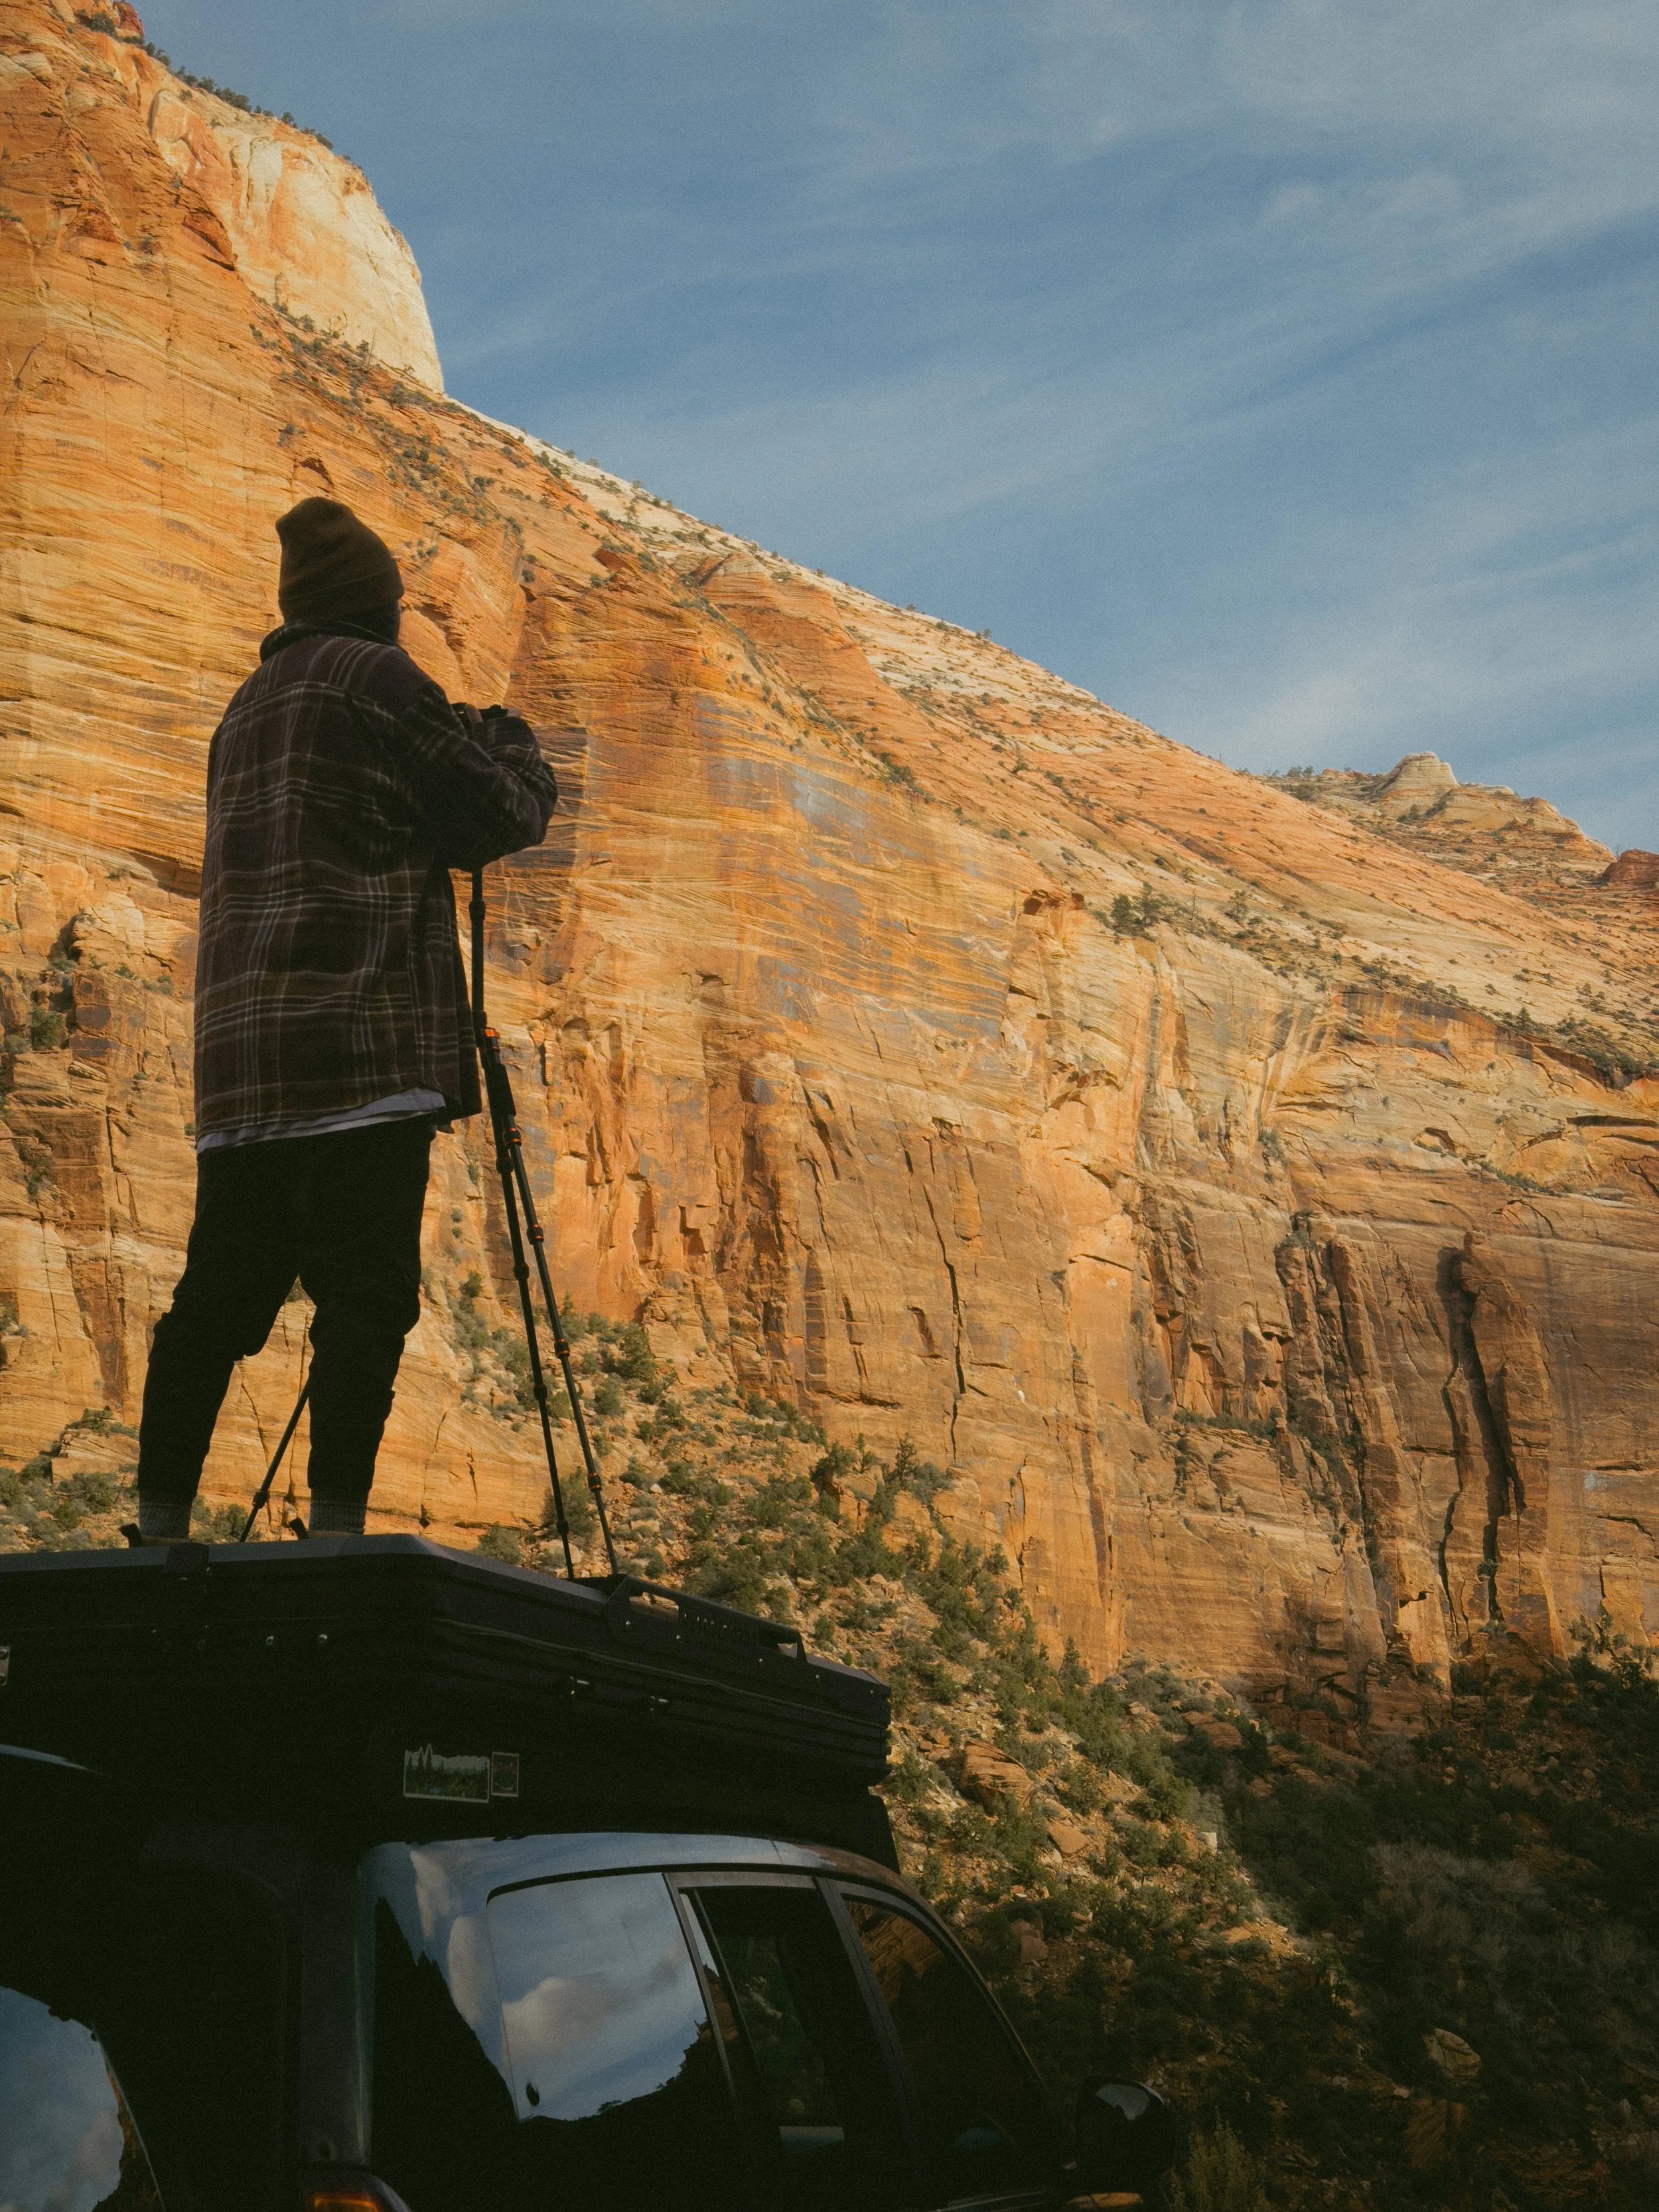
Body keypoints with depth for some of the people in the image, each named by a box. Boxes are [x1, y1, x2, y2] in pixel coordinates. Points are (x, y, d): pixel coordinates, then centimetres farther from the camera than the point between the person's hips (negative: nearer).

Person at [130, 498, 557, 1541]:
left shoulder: (248, 708, 25)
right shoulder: (374, 676, 0)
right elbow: (499, 816, 0)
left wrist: (460, 753, 31)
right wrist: (519, 751, 21)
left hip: (241, 1056, 8)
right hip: (360, 1042, -8)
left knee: (218, 1299, 8)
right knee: (367, 1296, -10)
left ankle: (160, 1528, 8)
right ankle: (337, 1528, -16)